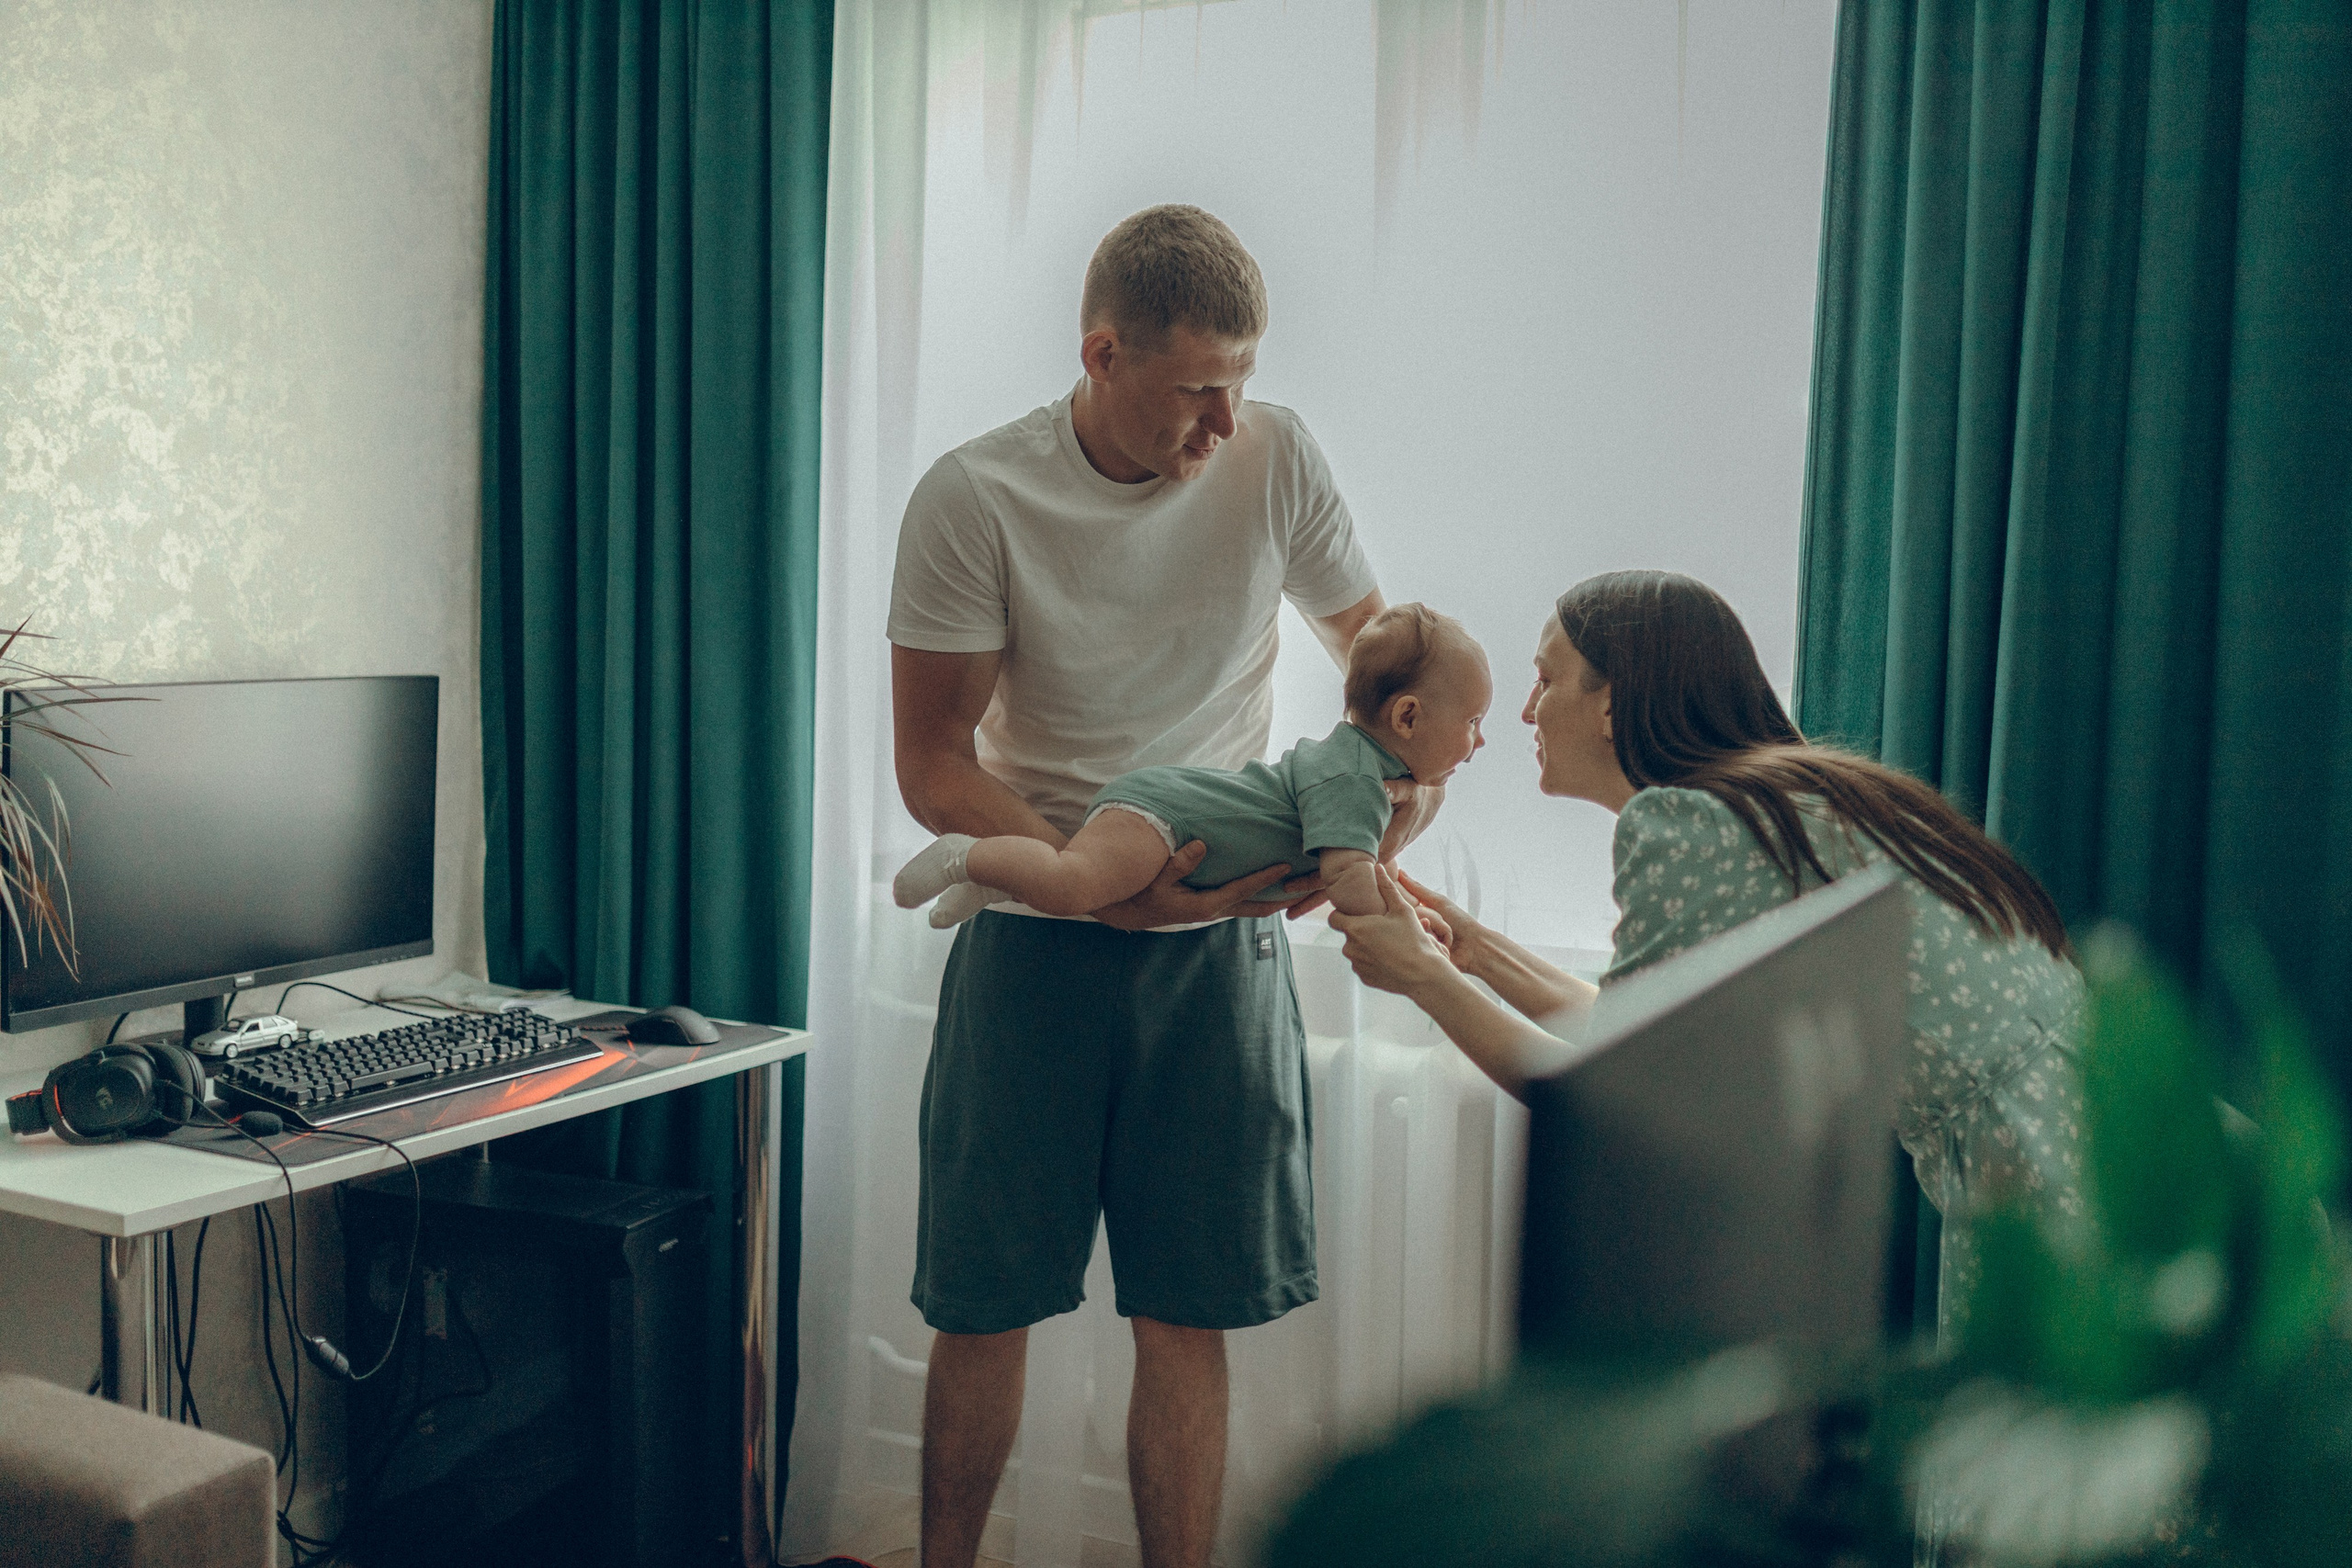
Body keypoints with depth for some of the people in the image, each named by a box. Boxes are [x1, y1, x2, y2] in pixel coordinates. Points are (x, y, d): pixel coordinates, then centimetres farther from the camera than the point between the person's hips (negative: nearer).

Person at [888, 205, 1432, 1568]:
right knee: (985, 1304, 8)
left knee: (1190, 1316, 5)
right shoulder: (975, 501, -11)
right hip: (1036, 940, -1)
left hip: (1223, 940, 2)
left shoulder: (1276, 459, -3)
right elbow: (933, 768, -9)